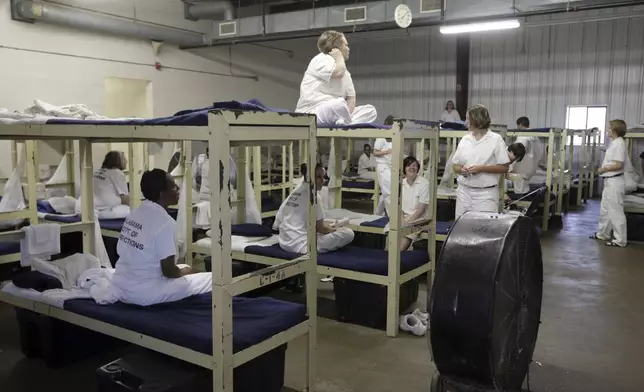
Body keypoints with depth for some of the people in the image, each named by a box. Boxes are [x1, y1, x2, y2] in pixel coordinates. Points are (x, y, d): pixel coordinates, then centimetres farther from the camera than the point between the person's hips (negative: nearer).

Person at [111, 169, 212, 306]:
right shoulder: (164, 222, -19)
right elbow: (168, 271, -17)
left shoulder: (135, 213, 6)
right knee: (211, 279, -2)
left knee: (183, 268, 28)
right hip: (144, 293, -9)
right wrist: (184, 271, 5)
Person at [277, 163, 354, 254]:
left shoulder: (294, 192, 12)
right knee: (348, 233, -10)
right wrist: (336, 230, 12)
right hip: (300, 245, -9)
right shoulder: (314, 196, -11)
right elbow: (319, 228, -8)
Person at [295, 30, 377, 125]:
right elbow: (338, 73, -23)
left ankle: (345, 123, -27)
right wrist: (339, 57, -3)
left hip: (334, 112, 9)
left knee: (371, 110, -3)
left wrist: (347, 115, -10)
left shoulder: (345, 72, 20)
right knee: (339, 103, -39)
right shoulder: (321, 59, -3)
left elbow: (351, 97, 11)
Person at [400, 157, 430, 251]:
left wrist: (408, 222, -15)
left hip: (417, 219, -4)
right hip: (403, 217, 4)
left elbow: (421, 209, -10)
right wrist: (402, 220, -10)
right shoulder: (401, 183, 5)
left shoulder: (424, 184, -9)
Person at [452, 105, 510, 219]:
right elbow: (455, 166, 13)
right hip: (464, 191, 4)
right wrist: (461, 170, -10)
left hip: (486, 193, -4)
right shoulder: (464, 140, 9)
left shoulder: (496, 140, -3)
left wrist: (481, 169, -15)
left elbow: (504, 168, -6)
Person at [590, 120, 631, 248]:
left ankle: (620, 240, 3)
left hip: (615, 181, -10)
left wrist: (603, 169, -11)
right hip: (609, 181, 10)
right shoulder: (614, 143, 13)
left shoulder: (619, 144, -17)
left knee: (615, 211, -4)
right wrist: (604, 169, 4)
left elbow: (619, 165, -22)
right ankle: (602, 234, 29)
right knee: (605, 209, 18)